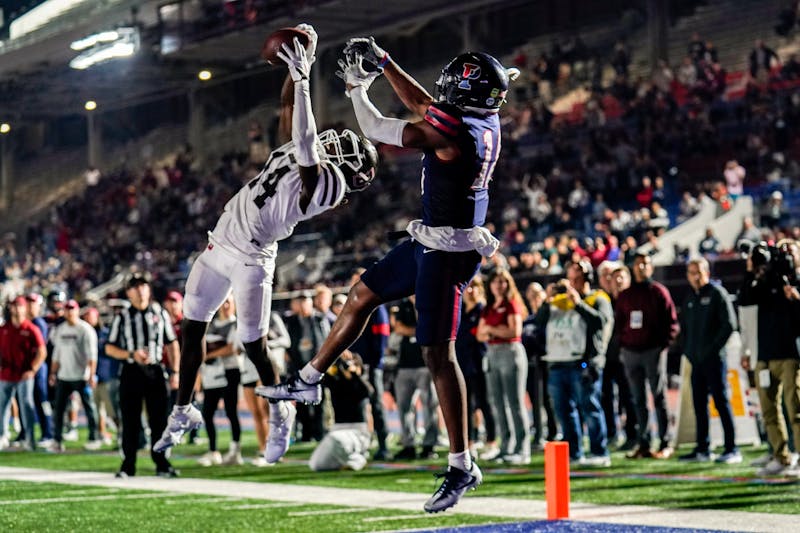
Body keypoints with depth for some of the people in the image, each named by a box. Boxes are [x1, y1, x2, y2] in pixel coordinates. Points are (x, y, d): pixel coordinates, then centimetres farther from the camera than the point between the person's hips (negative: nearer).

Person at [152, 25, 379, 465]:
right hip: (219, 244, 8)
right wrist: (298, 68, 1)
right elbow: (287, 107, 14)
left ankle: (280, 412, 23)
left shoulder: (327, 183, -19)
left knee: (254, 347, -2)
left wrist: (302, 77, -33)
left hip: (251, 260, -8)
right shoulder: (306, 157, 4)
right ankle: (183, 411, 24)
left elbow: (305, 142, -34)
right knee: (193, 326, 11)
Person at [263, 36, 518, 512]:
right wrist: (385, 63, 20)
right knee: (363, 295, 22)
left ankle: (462, 467, -3)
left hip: (447, 252, -10)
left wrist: (357, 89, 5)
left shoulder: (455, 133, -26)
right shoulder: (486, 121, 0)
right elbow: (424, 107, 19)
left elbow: (378, 131, -12)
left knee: (438, 352, -8)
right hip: (433, 240, 10)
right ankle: (309, 381, 38)